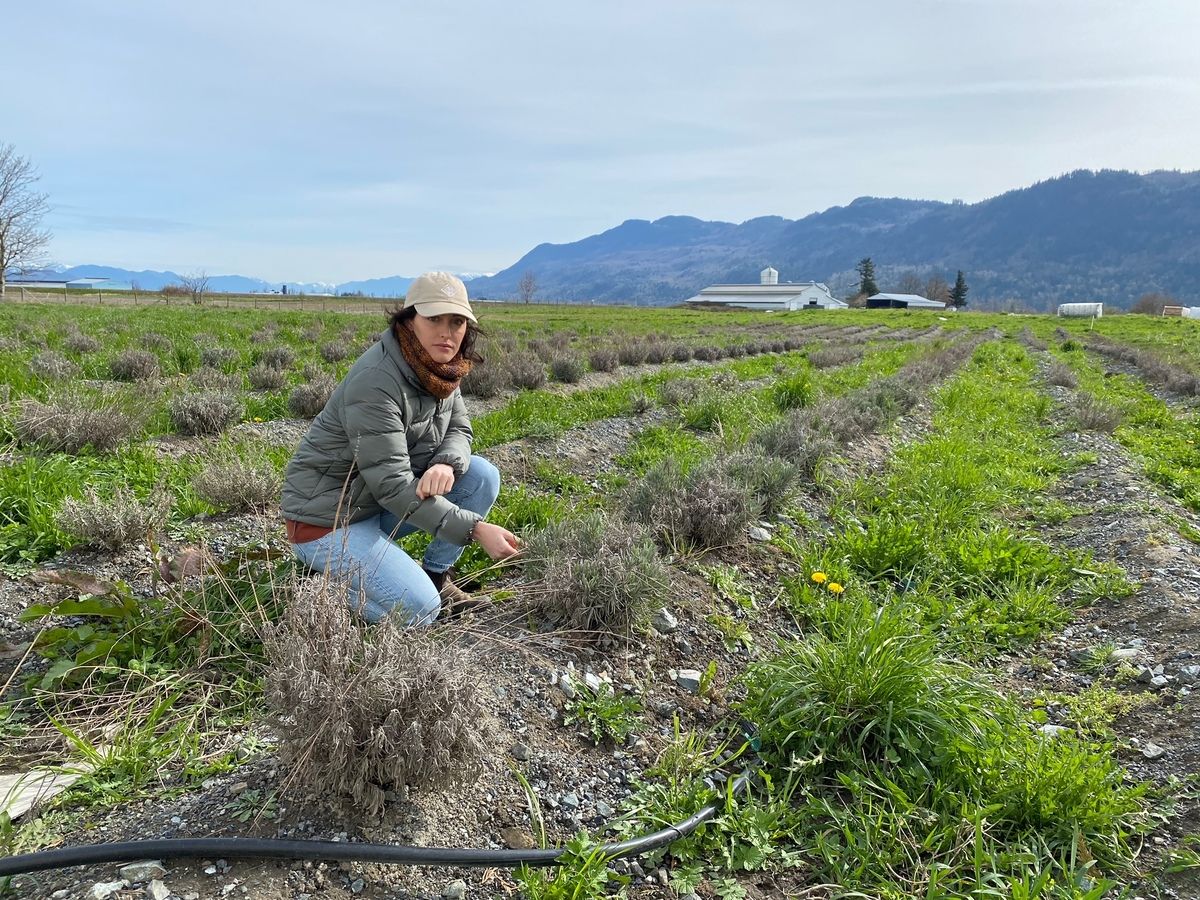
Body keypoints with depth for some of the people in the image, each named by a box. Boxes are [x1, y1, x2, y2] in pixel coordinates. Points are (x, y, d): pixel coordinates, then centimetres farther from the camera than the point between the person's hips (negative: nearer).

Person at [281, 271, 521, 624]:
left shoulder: (440, 367, -3)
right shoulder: (375, 381, -28)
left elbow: (458, 429, 4)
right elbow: (392, 484, -28)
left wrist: (447, 464, -22)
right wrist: (475, 529, -29)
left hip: (382, 505, 8)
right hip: (328, 518, -8)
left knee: (482, 475, -9)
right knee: (418, 609, -23)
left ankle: (435, 578, 5)